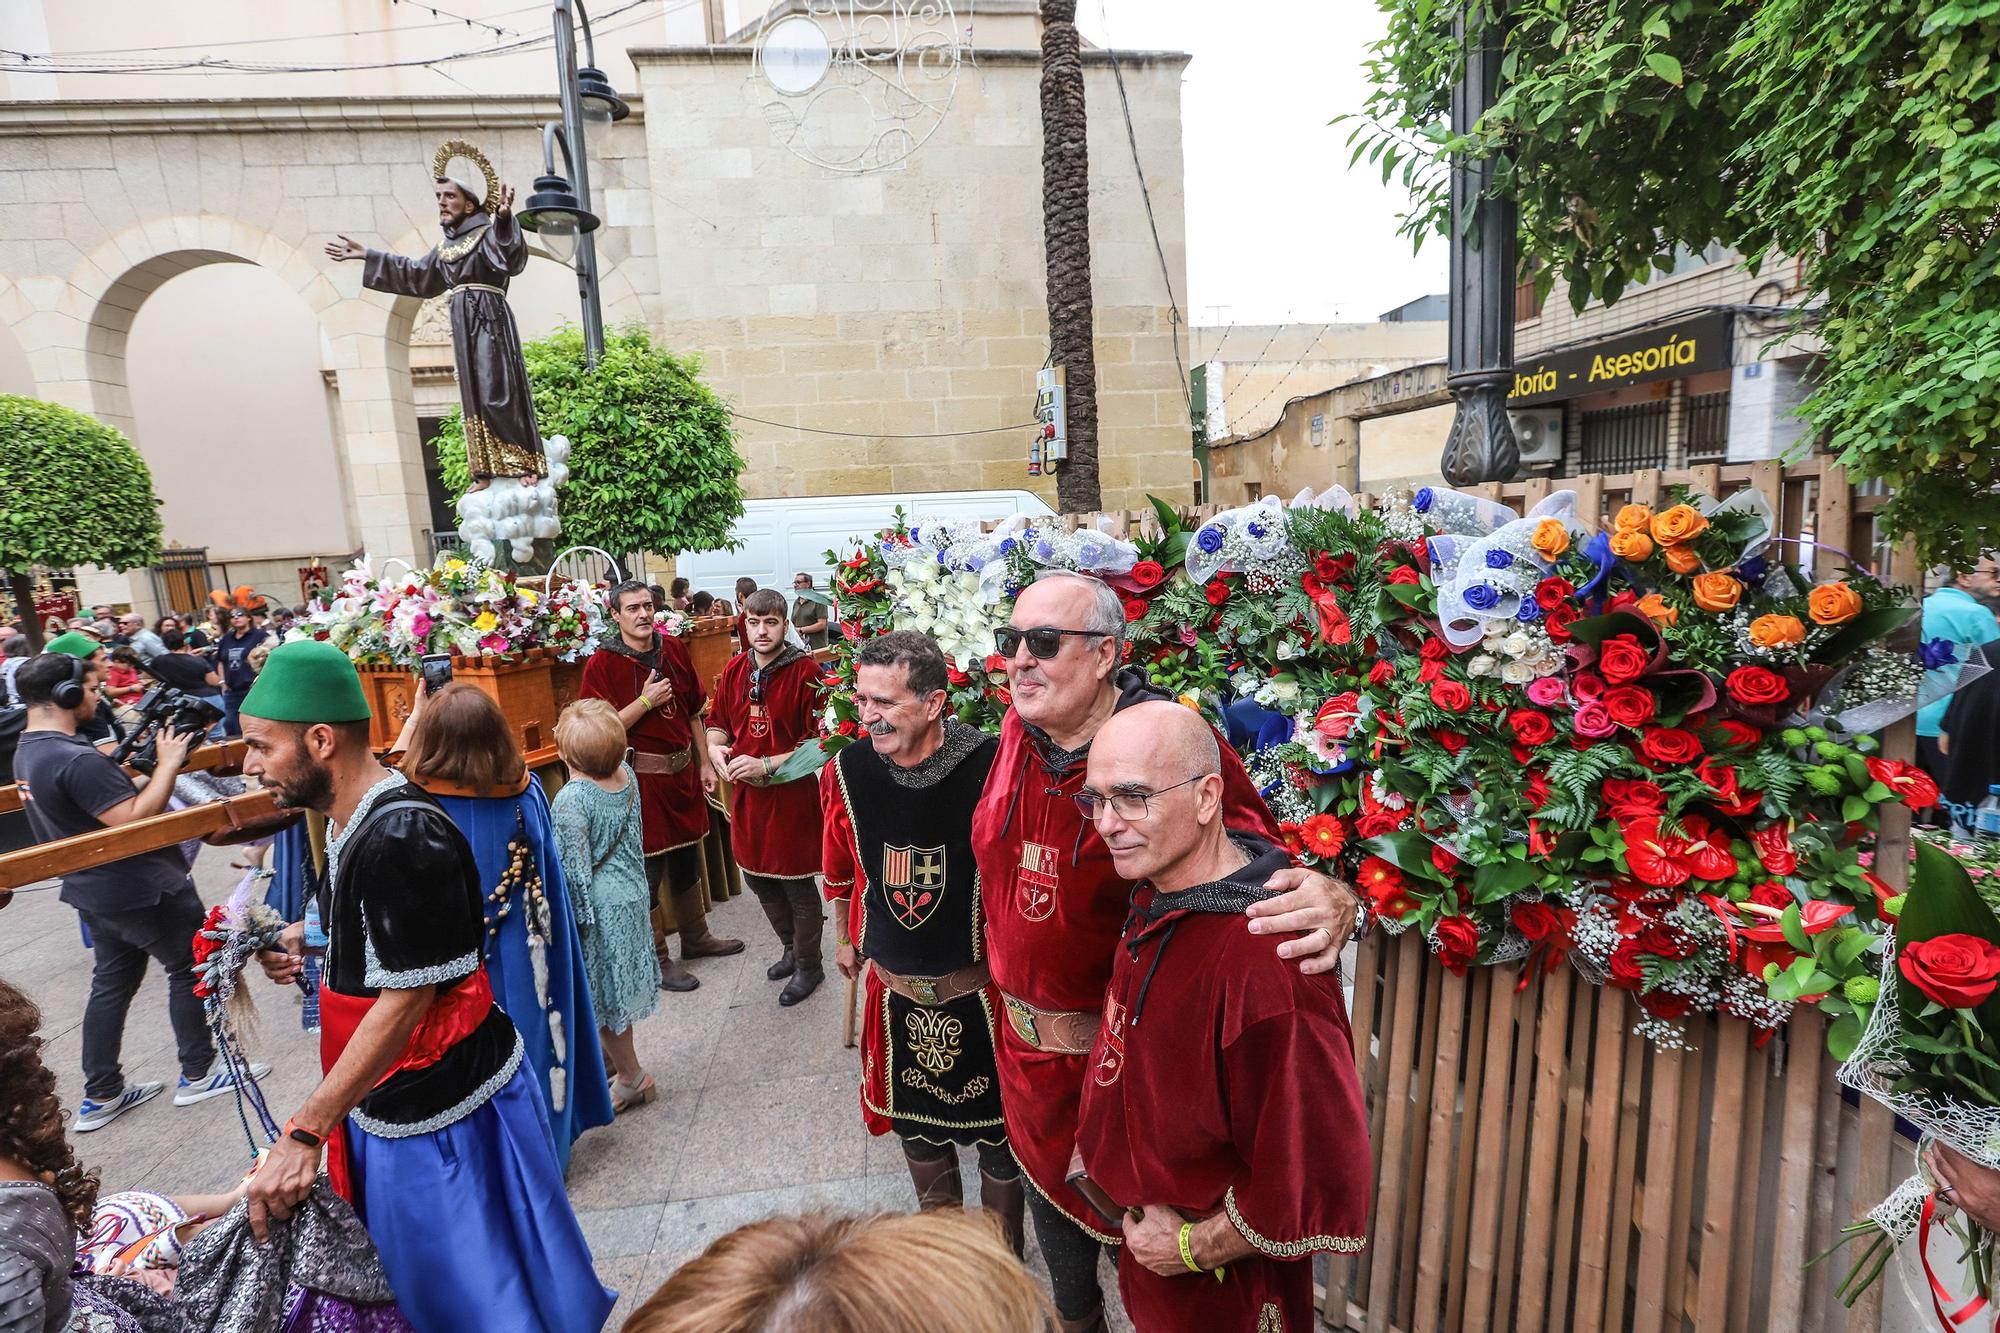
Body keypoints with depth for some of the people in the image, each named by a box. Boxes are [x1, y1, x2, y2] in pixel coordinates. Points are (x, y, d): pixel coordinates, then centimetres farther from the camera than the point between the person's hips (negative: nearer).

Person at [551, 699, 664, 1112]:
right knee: (616, 989, 24)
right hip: (632, 896, 7)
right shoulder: (626, 773, -5)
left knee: (600, 997, 10)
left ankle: (632, 1077, 23)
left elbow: (575, 869, -18)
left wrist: (570, 921, -8)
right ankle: (615, 1056, 42)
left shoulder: (572, 800, -24)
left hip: (598, 908, -7)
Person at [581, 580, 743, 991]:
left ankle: (696, 937, 38)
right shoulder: (602, 664, -12)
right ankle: (656, 960, 22)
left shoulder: (673, 650, 4)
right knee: (648, 869, 4)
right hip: (641, 777, -6)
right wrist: (646, 701, -23)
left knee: (687, 858, 20)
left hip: (682, 770, 6)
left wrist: (704, 764, 10)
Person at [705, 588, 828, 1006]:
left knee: (798, 887, 6)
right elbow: (717, 722, 16)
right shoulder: (734, 670, 3)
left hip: (792, 795, -6)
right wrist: (715, 748, -6)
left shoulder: (805, 672, -14)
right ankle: (791, 948, 42)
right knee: (759, 879, 19)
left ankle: (808, 965, 29)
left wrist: (768, 765, -22)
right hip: (746, 794, 6)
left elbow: (818, 740, -16)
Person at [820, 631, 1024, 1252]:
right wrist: (848, 939, 19)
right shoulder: (848, 771, -10)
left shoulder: (990, 766, -23)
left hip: (980, 988, -3)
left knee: (997, 1130, 16)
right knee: (915, 1121, 24)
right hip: (895, 990, 4)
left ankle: (1005, 1248, 44)